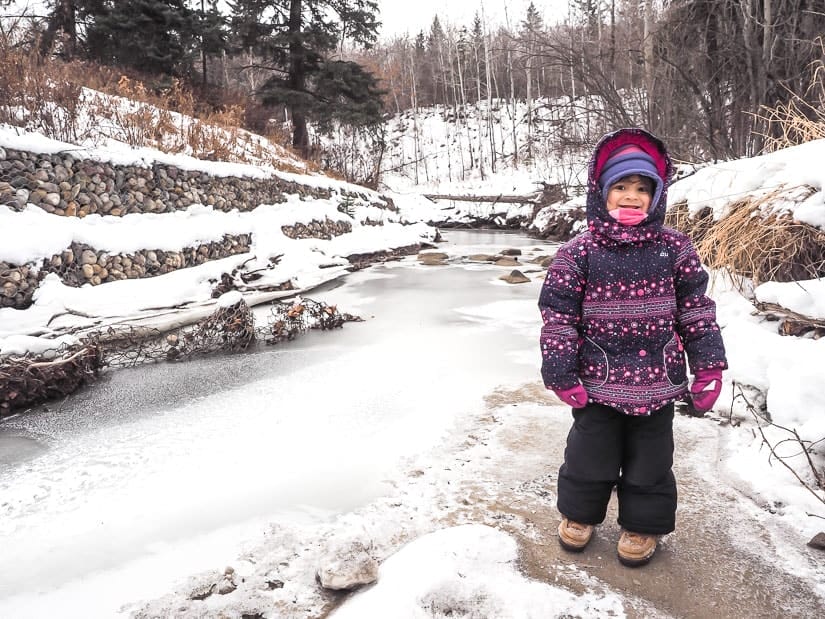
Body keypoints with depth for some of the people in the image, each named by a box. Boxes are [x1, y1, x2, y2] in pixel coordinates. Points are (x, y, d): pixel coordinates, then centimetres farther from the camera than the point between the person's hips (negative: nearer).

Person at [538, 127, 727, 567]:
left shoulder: (675, 249, -3)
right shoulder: (579, 251, -10)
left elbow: (696, 309, 3)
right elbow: (557, 313, -7)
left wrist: (708, 366, 0)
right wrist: (561, 372, -8)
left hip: (657, 381, 1)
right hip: (597, 381, -1)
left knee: (650, 460, 16)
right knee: (589, 455, 14)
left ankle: (644, 524, 39)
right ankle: (580, 513, 40)